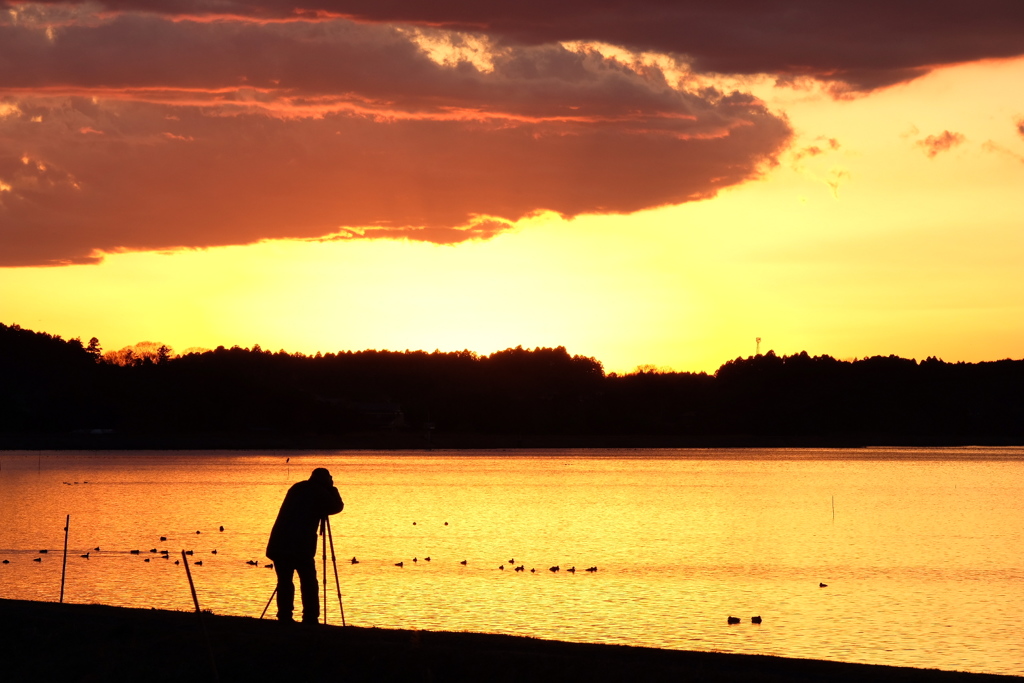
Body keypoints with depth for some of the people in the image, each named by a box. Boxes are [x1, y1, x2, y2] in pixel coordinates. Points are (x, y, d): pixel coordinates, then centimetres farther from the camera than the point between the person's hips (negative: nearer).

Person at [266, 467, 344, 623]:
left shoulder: (296, 488, 20)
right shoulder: (320, 493, 1)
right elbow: (337, 507, 11)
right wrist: (331, 488, 20)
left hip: (279, 544, 5)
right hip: (301, 546, -5)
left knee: (284, 582, 9)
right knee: (309, 583, 1)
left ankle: (284, 618, 4)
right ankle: (310, 619, -4)